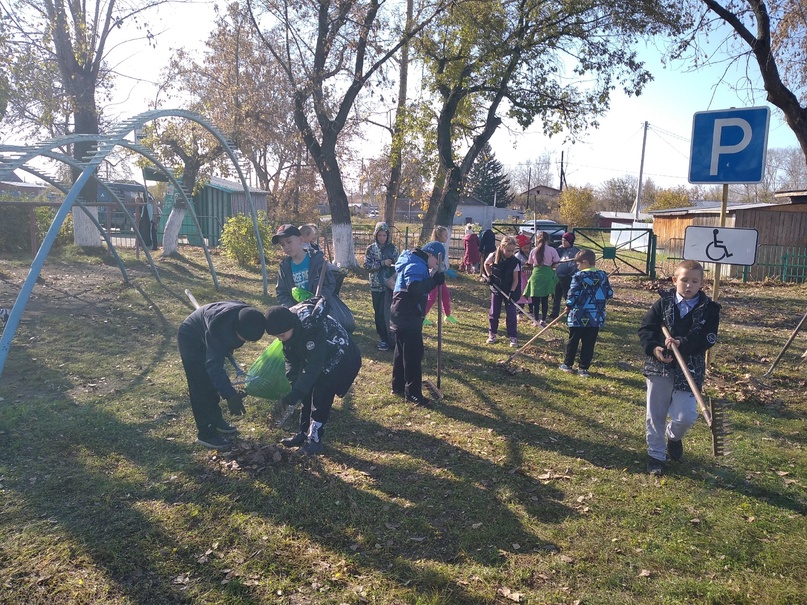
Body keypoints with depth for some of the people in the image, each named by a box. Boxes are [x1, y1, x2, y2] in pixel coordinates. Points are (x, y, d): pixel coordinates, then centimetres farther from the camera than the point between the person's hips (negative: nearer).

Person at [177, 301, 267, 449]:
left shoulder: (247, 315, -20)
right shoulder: (219, 327, -44)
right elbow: (213, 365, -42)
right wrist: (230, 395, -46)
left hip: (206, 338, 8)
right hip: (191, 340, -8)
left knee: (212, 382, 17)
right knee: (202, 388, -5)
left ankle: (215, 420, 33)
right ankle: (206, 434, 5)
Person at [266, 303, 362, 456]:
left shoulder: (312, 327, -39)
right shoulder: (289, 323, -14)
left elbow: (315, 365, -35)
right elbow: (291, 359, -6)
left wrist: (297, 392, -35)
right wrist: (293, 386, -18)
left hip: (341, 360, -8)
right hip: (316, 358, 8)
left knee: (320, 398, -11)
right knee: (308, 395, 7)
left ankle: (315, 441, 1)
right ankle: (304, 434, 22)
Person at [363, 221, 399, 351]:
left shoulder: (392, 248, 4)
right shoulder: (371, 249, 2)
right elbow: (367, 266, -7)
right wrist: (382, 263, -17)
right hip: (377, 286, 0)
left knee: (390, 312, -5)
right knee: (379, 313, 2)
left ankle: (391, 337, 6)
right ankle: (383, 339, 11)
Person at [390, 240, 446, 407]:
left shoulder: (416, 263, 17)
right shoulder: (416, 265, -17)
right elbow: (415, 288, -32)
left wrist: (432, 278, 3)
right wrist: (435, 280, -26)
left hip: (405, 316, 11)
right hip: (407, 318, -11)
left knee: (402, 352, 18)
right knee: (413, 354, -6)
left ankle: (398, 387, 28)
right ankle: (413, 393, 0)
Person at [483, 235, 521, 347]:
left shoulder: (515, 262, -17)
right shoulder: (493, 256, -16)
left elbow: (516, 279, -11)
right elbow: (486, 264, 7)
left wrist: (512, 292, -21)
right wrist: (489, 275, -7)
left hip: (510, 290, -1)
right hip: (496, 289, 1)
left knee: (511, 314, -2)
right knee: (494, 313, 8)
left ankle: (513, 337, 7)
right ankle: (492, 334, 23)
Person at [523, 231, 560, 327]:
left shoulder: (533, 250, 4)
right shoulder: (552, 250, -3)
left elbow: (531, 264, 7)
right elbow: (556, 264, -2)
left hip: (536, 275, 1)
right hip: (547, 275, -1)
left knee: (535, 298, 8)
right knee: (545, 299, 6)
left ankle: (536, 319, 12)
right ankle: (543, 320, 7)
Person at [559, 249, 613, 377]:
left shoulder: (578, 276, -12)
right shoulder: (603, 275, 2)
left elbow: (573, 294, -15)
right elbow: (610, 294, 6)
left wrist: (569, 306, 2)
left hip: (578, 317, -3)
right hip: (596, 317, 4)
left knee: (573, 341, 12)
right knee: (589, 344, 9)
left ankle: (568, 364, 24)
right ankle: (584, 369, 12)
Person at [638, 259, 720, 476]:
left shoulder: (709, 309, -2)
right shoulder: (663, 303, 0)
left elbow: (707, 339, -12)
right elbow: (645, 328, -3)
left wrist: (682, 344, -28)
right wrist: (654, 348, -21)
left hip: (689, 370, -1)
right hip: (659, 366, 1)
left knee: (686, 416, -5)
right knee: (655, 415, 9)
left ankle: (673, 436, 32)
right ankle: (655, 454, 27)